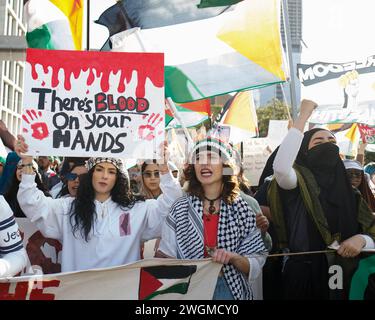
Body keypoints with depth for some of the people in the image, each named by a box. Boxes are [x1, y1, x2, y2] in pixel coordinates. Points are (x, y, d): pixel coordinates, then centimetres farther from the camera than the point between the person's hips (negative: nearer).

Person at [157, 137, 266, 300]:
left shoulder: (242, 210, -7)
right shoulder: (180, 209, -7)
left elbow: (256, 265, -5)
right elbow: (165, 255, -2)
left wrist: (233, 257, -22)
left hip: (230, 289, 0)